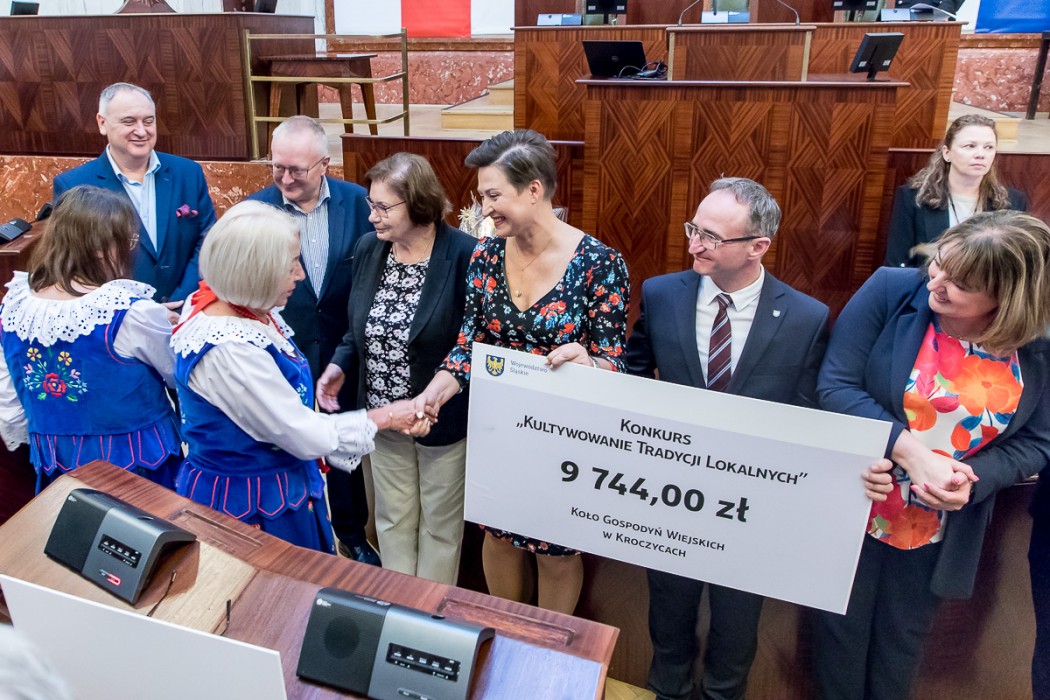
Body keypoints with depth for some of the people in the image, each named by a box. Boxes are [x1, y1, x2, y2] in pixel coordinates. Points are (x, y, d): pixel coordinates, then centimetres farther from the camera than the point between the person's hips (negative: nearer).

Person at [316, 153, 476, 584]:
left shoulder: (464, 256, -20)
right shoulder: (368, 249, -1)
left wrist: (441, 390, -22)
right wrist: (340, 364, -5)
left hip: (443, 419, -5)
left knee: (439, 525, 15)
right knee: (393, 520, 20)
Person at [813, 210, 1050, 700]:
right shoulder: (890, 291, -18)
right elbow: (834, 387, -19)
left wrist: (971, 479, -21)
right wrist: (912, 454, -28)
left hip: (941, 532, 2)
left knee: (902, 639, 23)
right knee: (842, 628, 16)